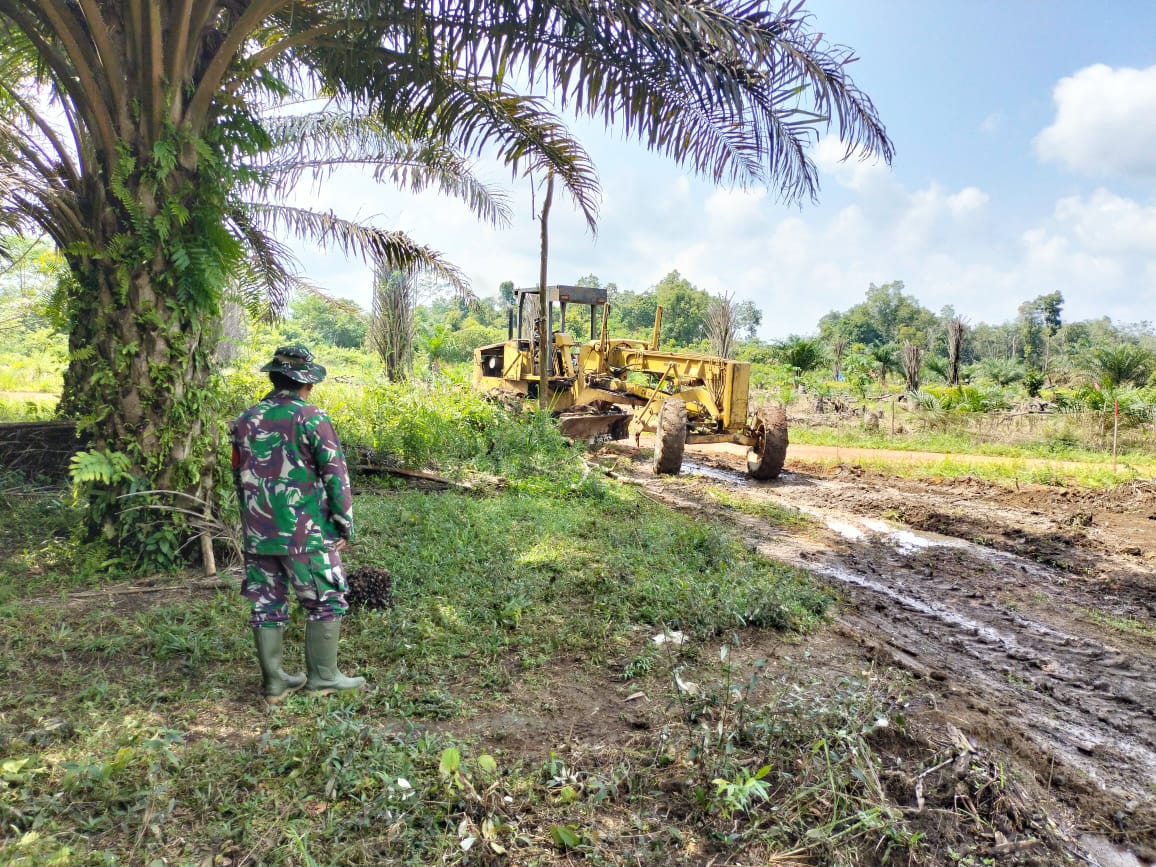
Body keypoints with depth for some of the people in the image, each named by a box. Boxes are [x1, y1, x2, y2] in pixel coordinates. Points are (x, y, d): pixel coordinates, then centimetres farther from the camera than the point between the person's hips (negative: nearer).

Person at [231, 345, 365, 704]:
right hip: (306, 534, -6)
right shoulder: (312, 419, -11)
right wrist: (345, 525, -3)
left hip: (257, 535, 6)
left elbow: (239, 478, 16)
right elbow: (336, 476, -12)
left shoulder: (246, 421, 8)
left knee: (267, 607, 11)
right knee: (326, 602, 7)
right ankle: (323, 676, 11)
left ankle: (274, 681, 19)